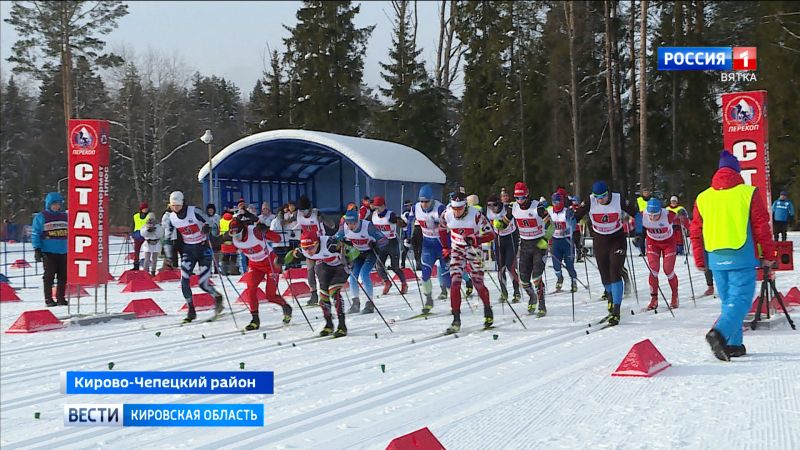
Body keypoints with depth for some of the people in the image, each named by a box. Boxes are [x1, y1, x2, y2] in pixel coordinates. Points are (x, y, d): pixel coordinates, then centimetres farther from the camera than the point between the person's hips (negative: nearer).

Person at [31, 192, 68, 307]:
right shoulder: (41, 217, 0)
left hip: (63, 251, 4)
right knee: (49, 275, -3)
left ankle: (61, 297, 14)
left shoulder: (65, 216, 14)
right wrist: (37, 249, -8)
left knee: (63, 276, 5)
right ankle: (48, 299, 2)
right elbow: (35, 234, -1)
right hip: (48, 251, -4)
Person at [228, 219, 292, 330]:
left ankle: (286, 308, 25)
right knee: (250, 289, -17)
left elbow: (277, 239, -33)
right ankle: (255, 319, -7)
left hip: (270, 262, -5)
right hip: (255, 265, 5)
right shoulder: (234, 239, -14)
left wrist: (265, 231, -46)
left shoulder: (255, 232, -30)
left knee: (271, 296, -5)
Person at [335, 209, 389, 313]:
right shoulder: (345, 228, -16)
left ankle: (370, 304, -12)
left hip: (370, 253, -5)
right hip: (358, 253, 5)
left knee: (364, 274, -20)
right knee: (353, 275, -5)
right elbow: (336, 239, 4)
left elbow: (383, 240, -25)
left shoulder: (368, 226, -30)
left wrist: (377, 248, -43)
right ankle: (355, 303, 11)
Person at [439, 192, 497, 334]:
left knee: (478, 284, 1)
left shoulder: (476, 215, -23)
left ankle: (488, 311, 30)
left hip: (473, 251, -2)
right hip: (457, 251, 2)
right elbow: (442, 230, 11)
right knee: (455, 283, -12)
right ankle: (456, 320, -10)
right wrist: (445, 248, 10)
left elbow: (490, 234, -18)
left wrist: (475, 240, -33)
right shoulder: (446, 215, -12)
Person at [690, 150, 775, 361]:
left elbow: (696, 231, 10)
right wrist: (768, 255, 6)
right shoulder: (748, 193, -3)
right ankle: (720, 333, -28)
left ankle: (734, 344, 14)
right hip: (741, 256, -5)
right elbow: (761, 226, -2)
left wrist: (700, 260, 18)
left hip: (716, 259, 5)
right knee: (740, 299, -7)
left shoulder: (703, 198, 8)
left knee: (728, 301, 16)